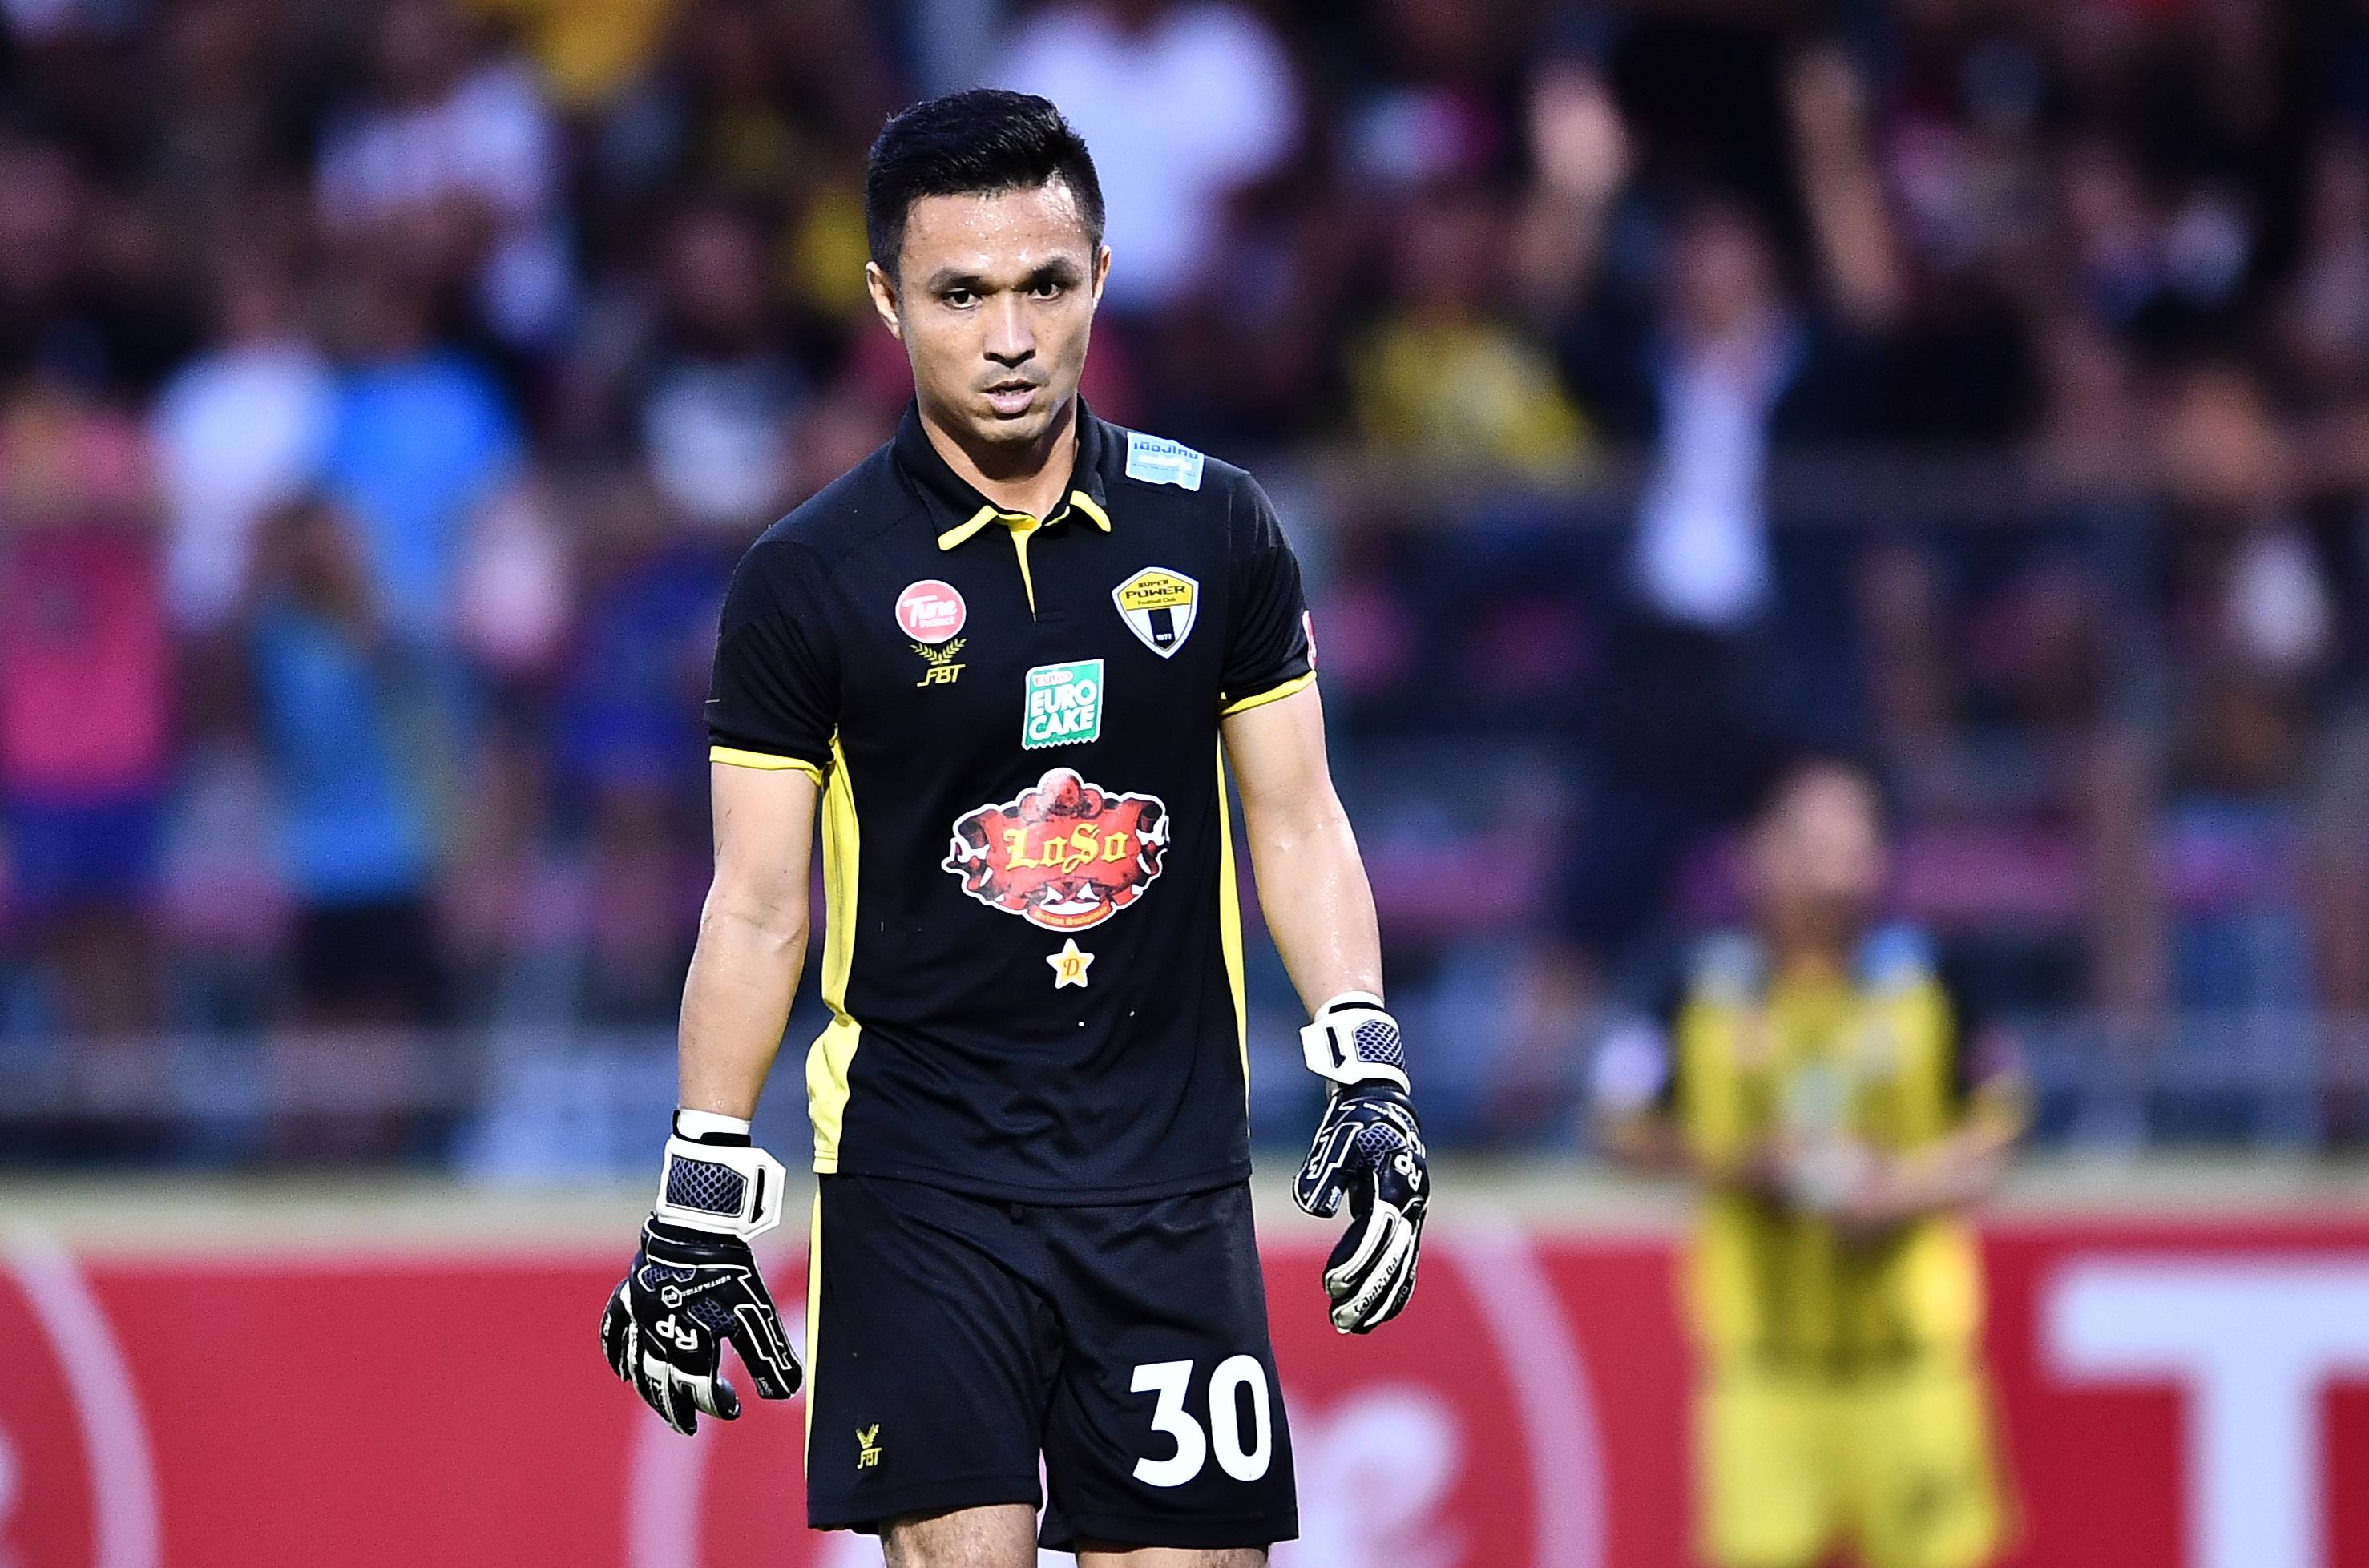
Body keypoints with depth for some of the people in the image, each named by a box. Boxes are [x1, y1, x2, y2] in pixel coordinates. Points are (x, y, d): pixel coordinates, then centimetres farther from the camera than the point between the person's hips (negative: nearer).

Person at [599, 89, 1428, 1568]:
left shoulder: (1215, 530, 5)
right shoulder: (809, 579, -2)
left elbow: (1297, 820, 11)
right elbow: (757, 906, 1)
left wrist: (1366, 1072, 0)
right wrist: (704, 1194, -2)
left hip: (1172, 1177, 2)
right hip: (919, 1184, -2)